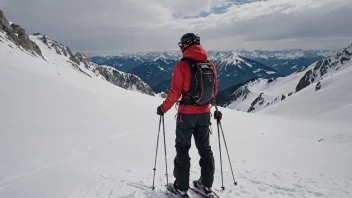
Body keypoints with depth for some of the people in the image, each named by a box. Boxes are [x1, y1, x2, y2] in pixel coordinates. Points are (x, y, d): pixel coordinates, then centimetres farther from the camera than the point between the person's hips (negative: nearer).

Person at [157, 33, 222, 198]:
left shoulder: (182, 65, -14)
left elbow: (175, 92, -15)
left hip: (187, 113, -5)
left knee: (182, 149, 9)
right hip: (205, 113, 5)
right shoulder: (210, 65, 2)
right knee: (205, 148, 17)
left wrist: (163, 108, -1)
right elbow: (214, 90, 11)